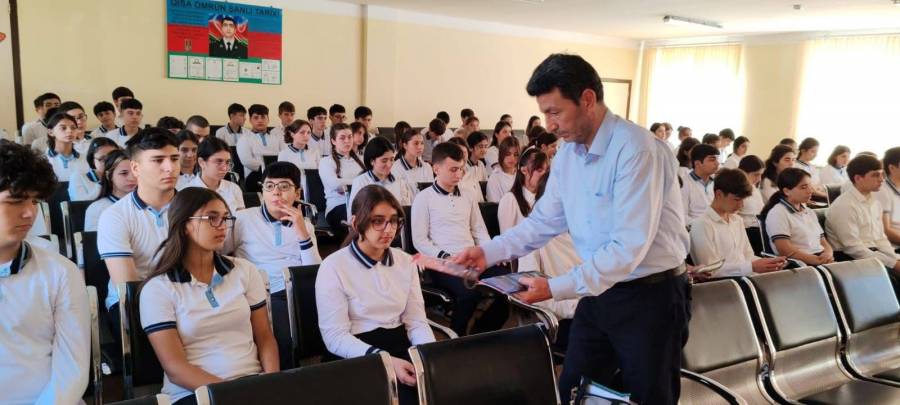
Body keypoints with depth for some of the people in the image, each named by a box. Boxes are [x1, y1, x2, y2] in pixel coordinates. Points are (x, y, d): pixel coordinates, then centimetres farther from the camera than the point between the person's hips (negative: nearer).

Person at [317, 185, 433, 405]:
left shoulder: (406, 262, 8)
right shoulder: (333, 267, -8)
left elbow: (416, 321, 6)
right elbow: (335, 337, -12)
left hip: (399, 346, 5)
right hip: (355, 357, -4)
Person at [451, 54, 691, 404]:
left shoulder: (637, 150, -23)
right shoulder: (567, 151, 2)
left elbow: (629, 247, -27)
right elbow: (546, 219, 8)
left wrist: (556, 289, -28)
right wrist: (488, 251, -3)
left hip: (650, 296, -7)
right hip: (599, 292, 7)